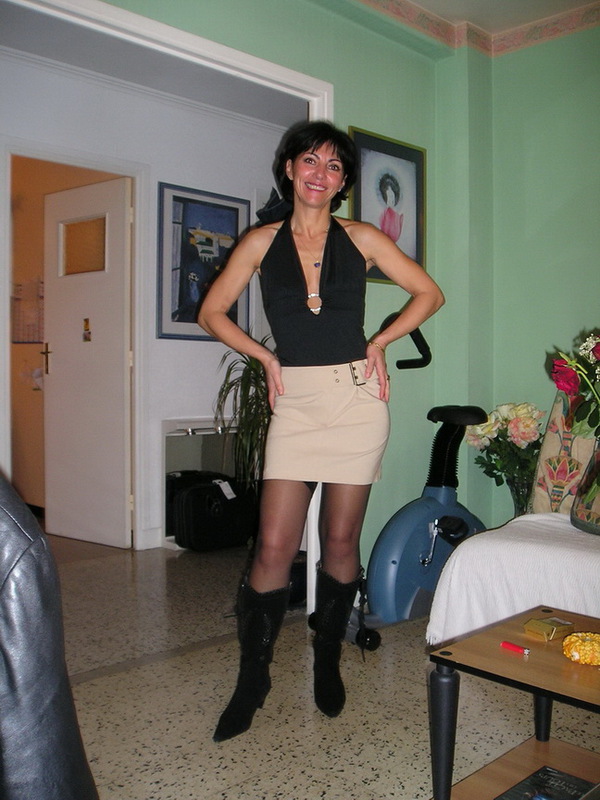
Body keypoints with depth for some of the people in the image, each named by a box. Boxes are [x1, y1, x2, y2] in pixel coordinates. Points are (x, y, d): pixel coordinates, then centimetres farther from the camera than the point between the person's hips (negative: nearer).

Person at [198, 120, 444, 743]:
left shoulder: (361, 239, 4)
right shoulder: (262, 242, 5)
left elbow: (429, 294, 10)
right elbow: (211, 312, 10)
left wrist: (379, 343, 2)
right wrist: (265, 357, 1)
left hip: (355, 396, 0)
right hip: (295, 401, 0)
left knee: (341, 540, 8)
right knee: (273, 549, -3)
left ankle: (328, 661, 29)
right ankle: (252, 681, 15)